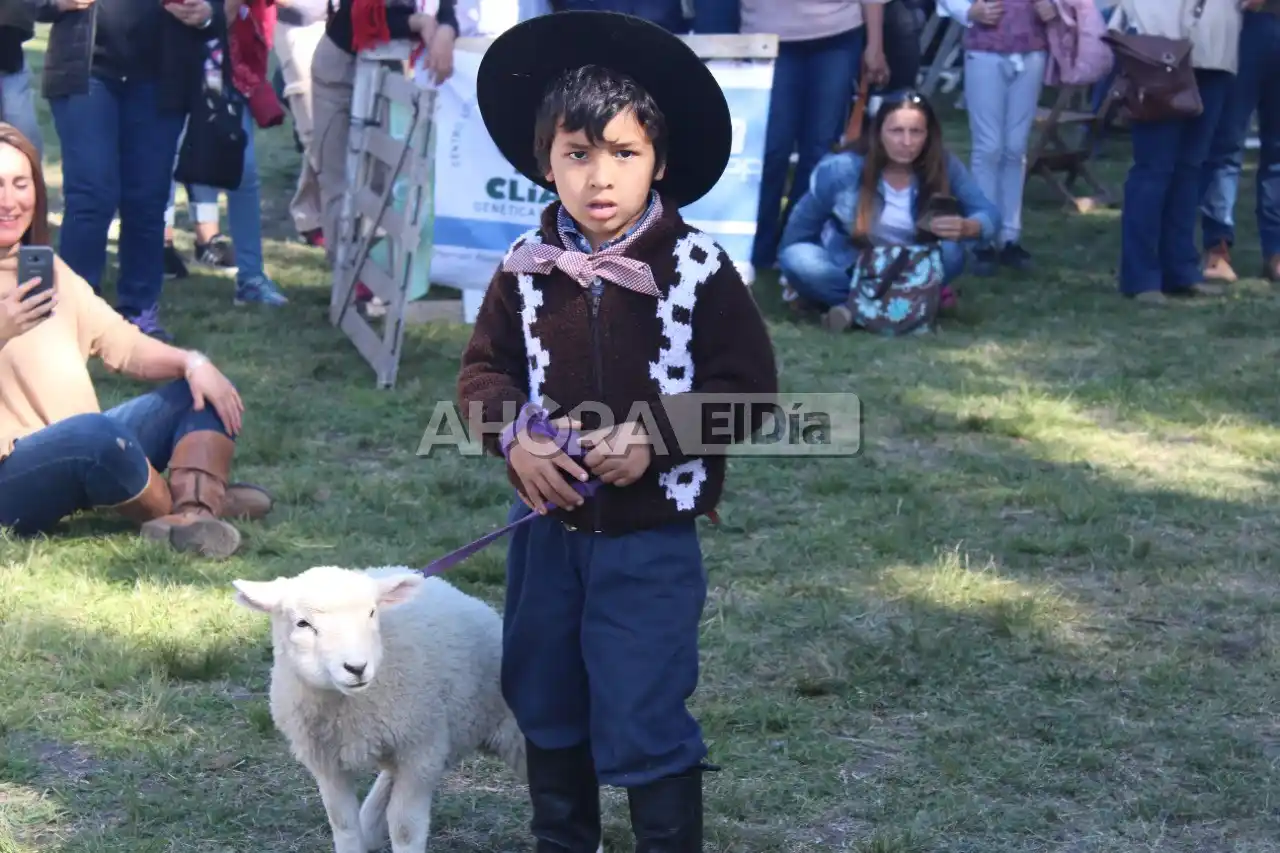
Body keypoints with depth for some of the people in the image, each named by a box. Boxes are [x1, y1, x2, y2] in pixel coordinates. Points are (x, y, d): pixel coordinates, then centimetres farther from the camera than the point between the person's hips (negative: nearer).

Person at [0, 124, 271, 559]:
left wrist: (192, 363, -4)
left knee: (203, 392, 3)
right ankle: (189, 506, -10)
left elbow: (123, 344, 15)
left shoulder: (48, 268, 15)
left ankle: (193, 514, -26)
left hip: (85, 450, 9)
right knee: (91, 432, -38)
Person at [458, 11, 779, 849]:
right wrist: (516, 436, -17)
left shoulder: (698, 268, -15)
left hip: (650, 536, -5)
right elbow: (485, 369, 3)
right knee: (546, 705, 20)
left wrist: (654, 439, -23)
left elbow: (748, 386, -12)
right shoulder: (527, 265, -5)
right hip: (546, 524, 5)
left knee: (644, 721, -1)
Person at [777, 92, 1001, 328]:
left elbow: (990, 216, -20)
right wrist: (791, 264, 4)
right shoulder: (842, 169, -22)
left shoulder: (945, 166, -19)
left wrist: (965, 228, -43)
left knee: (951, 254, -31)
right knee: (799, 259, -33)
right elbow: (804, 221, -6)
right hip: (847, 269, -1)